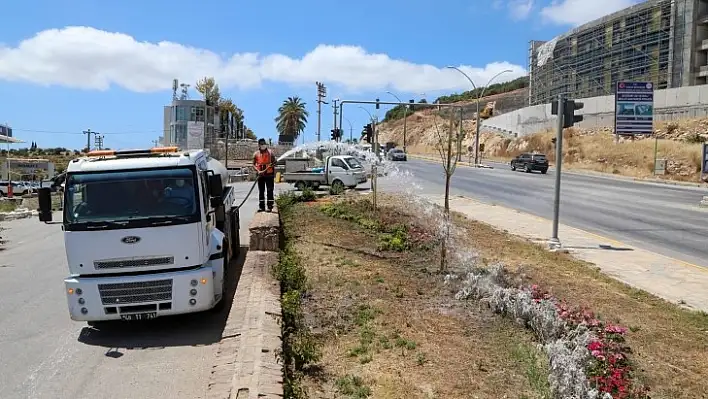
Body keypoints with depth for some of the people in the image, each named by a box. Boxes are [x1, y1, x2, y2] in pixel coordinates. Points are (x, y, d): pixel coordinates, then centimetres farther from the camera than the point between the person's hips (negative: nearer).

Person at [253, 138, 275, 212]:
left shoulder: (270, 152, 2)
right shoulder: (256, 154, 5)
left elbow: (274, 162, 8)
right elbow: (254, 164, 8)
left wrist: (272, 165, -14)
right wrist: (258, 171, -9)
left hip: (269, 174, -2)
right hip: (260, 175, 2)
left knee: (270, 190, -2)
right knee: (261, 191, 7)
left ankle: (270, 206, 2)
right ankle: (261, 206, 14)